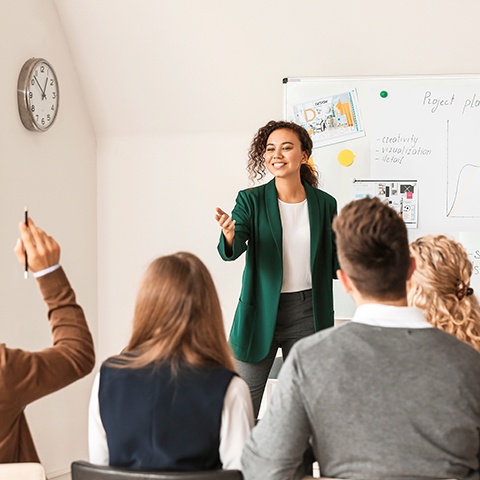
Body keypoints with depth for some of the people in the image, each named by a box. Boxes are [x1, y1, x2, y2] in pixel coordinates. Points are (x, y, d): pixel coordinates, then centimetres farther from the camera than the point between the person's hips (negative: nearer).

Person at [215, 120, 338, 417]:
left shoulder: (325, 204, 4)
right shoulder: (252, 200, -2)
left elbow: (334, 265, 10)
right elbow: (231, 251, -16)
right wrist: (229, 235, -39)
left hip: (307, 314, 2)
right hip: (261, 314, -1)